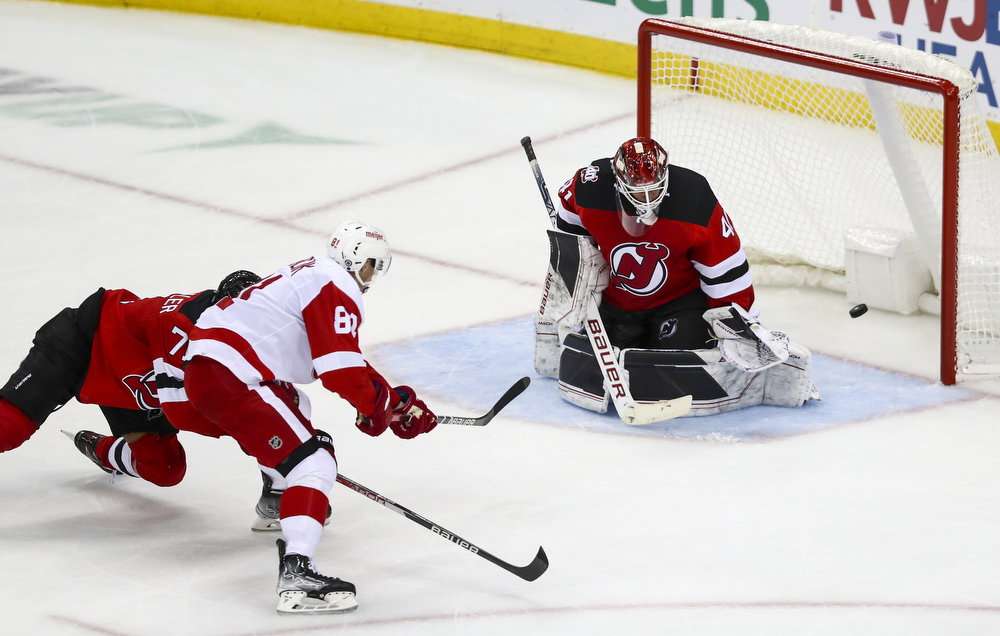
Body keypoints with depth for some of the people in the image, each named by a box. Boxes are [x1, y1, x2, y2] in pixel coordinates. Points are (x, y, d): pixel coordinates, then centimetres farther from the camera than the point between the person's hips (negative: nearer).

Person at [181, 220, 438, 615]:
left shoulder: (309, 275, 23)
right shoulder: (336, 289, -9)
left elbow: (347, 362, 30)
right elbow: (342, 375, -16)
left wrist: (400, 404, 27)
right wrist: (390, 405, 3)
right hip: (227, 380, -11)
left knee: (291, 405, 38)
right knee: (313, 463, -17)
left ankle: (280, 503, 49)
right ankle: (296, 575, -34)